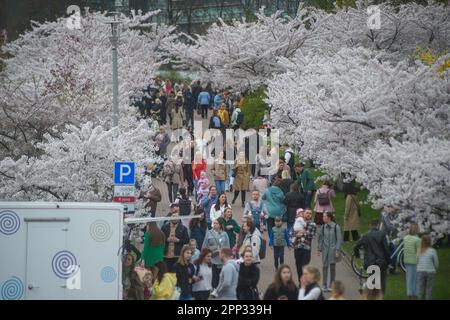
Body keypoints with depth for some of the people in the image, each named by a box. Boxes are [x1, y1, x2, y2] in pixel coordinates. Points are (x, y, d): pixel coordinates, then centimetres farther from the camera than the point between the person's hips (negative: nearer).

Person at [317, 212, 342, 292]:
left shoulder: (336, 227, -7)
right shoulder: (323, 227, 4)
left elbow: (339, 239, -5)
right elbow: (320, 238, 11)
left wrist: (337, 250, -10)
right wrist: (319, 249, 7)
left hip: (333, 249, -3)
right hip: (325, 250, 3)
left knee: (332, 267, 4)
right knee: (325, 267, -2)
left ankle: (331, 285, 14)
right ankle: (324, 286, 1)